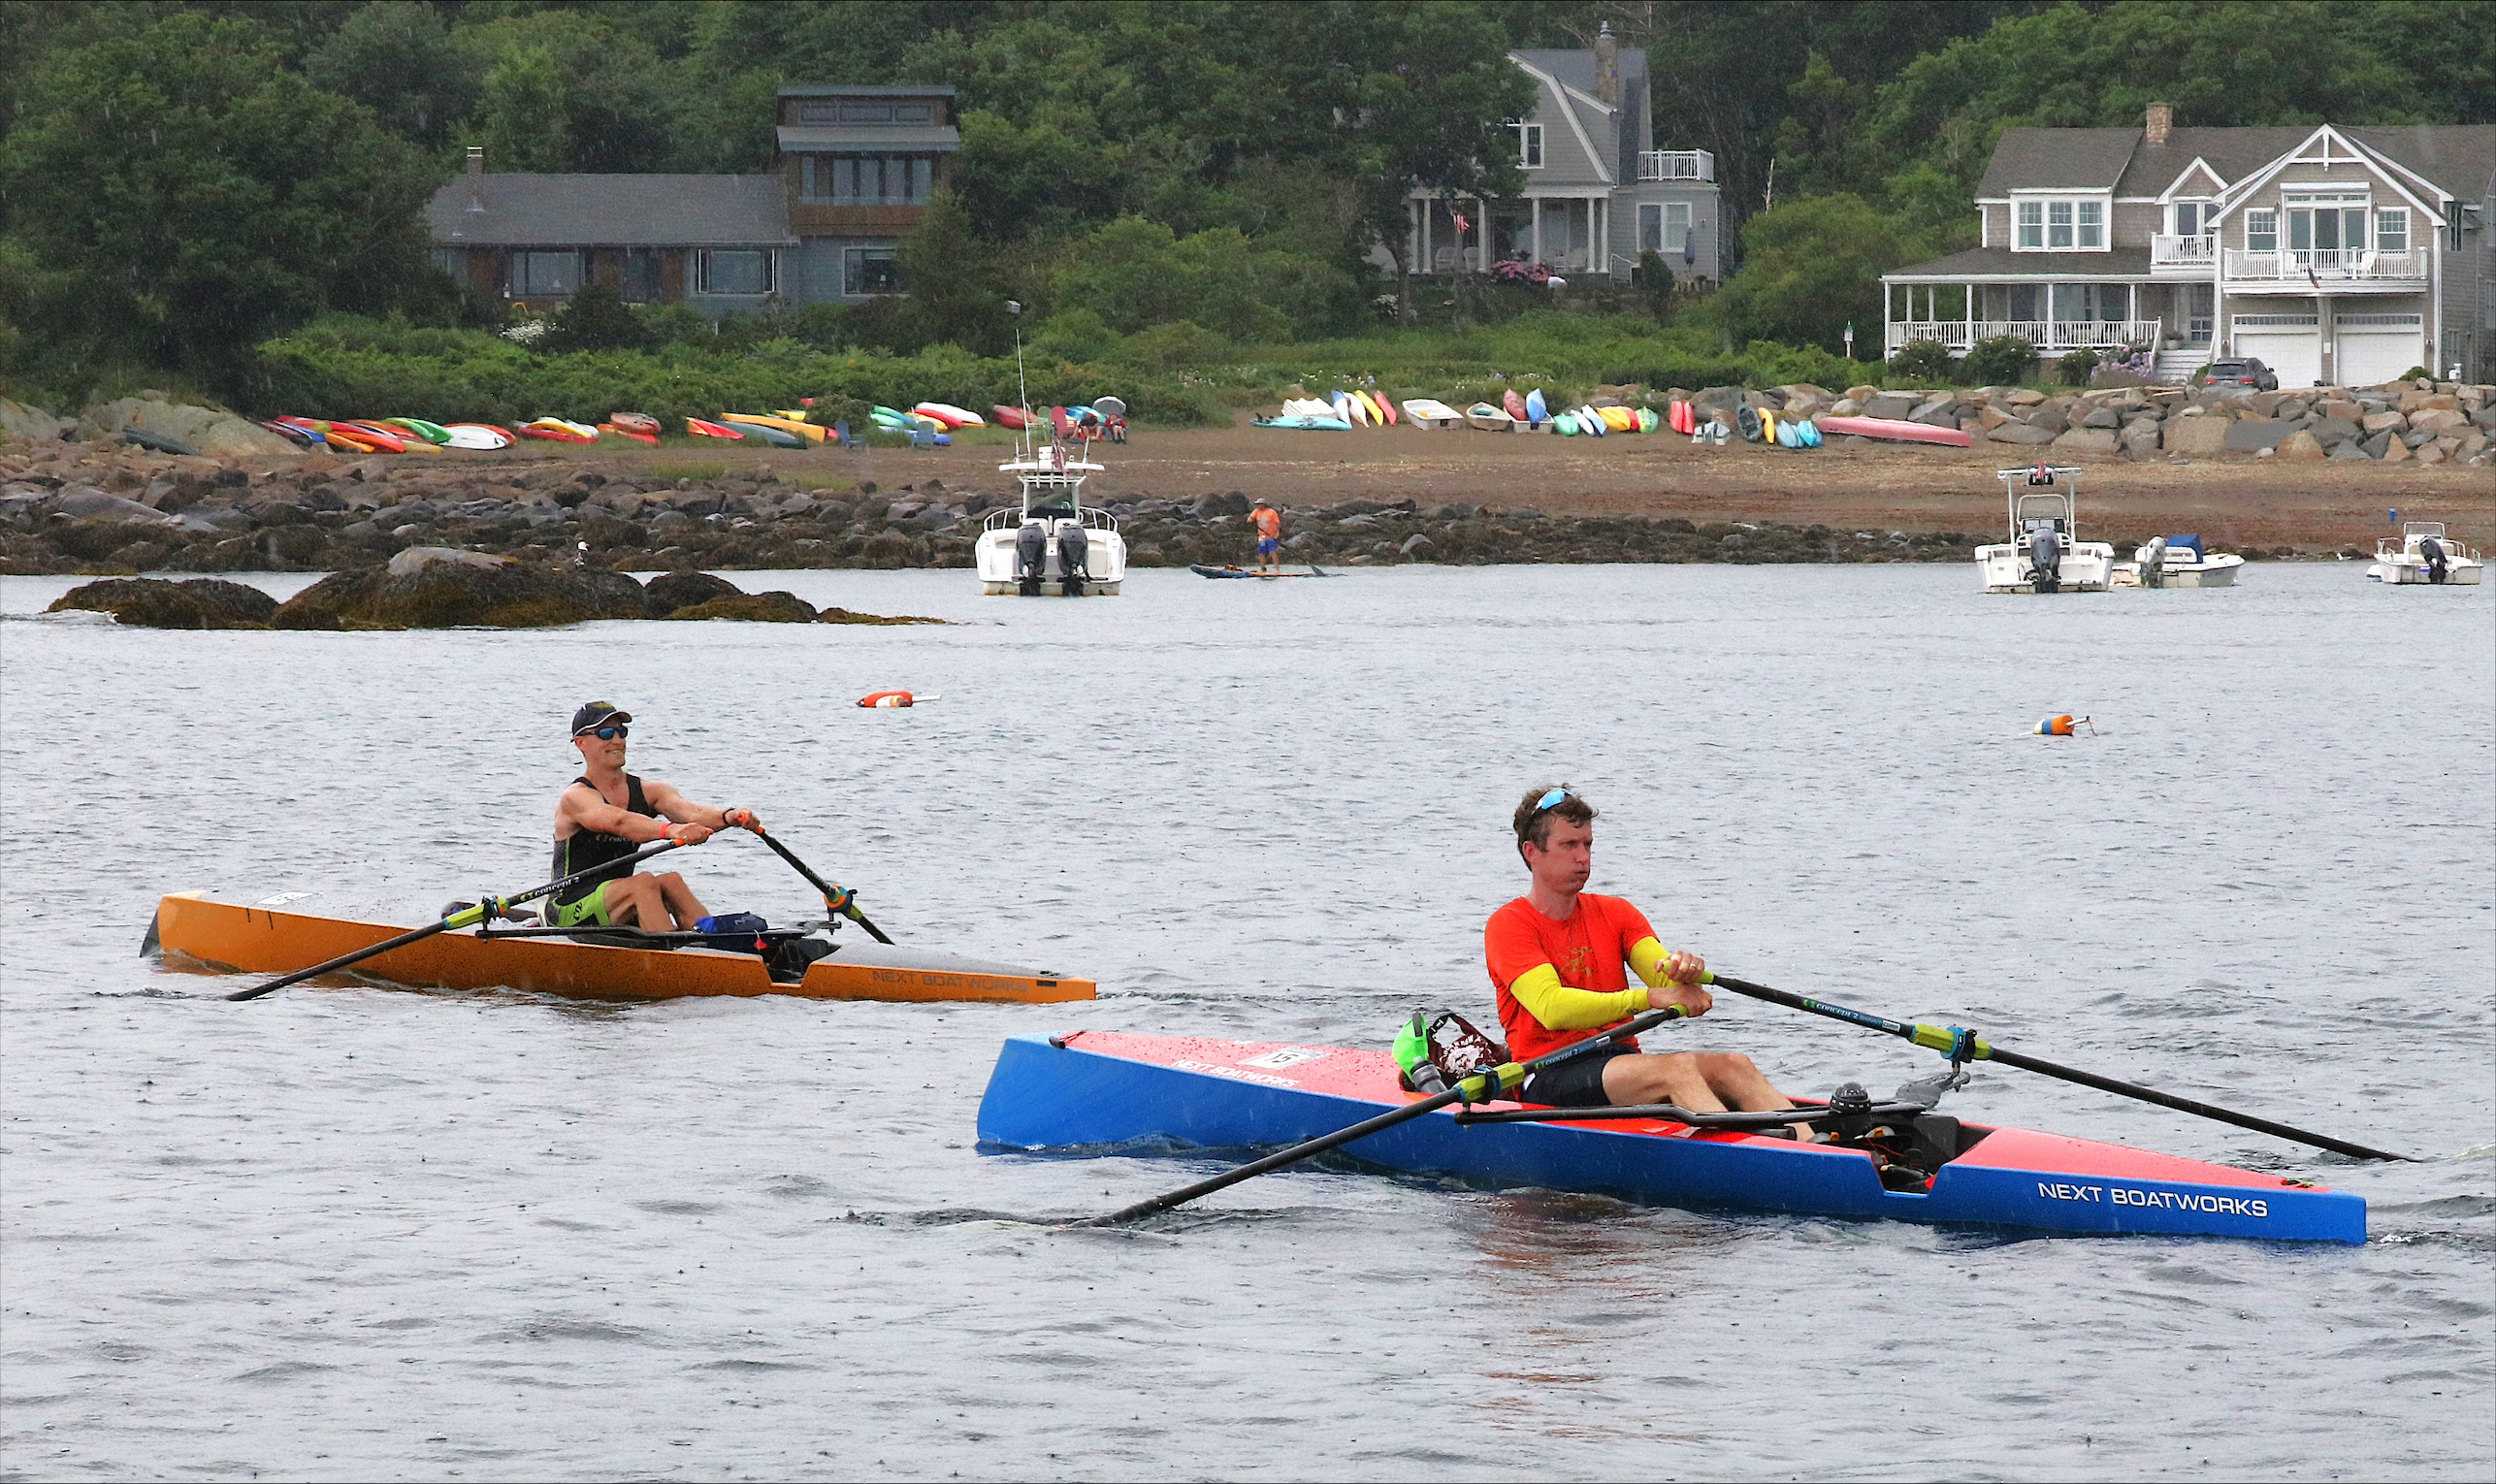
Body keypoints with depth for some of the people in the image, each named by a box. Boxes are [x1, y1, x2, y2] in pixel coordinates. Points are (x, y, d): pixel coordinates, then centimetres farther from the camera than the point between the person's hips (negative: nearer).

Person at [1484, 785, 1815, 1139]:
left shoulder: (1615, 914, 17)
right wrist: (1649, 998, -28)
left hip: (1621, 1059, 6)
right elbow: (1552, 1009, -20)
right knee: (1677, 1067, -31)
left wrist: (1684, 973, -25)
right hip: (1550, 1078, -6)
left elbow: (1667, 984, 1)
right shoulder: (1508, 926, -2)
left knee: (1734, 1065, -19)